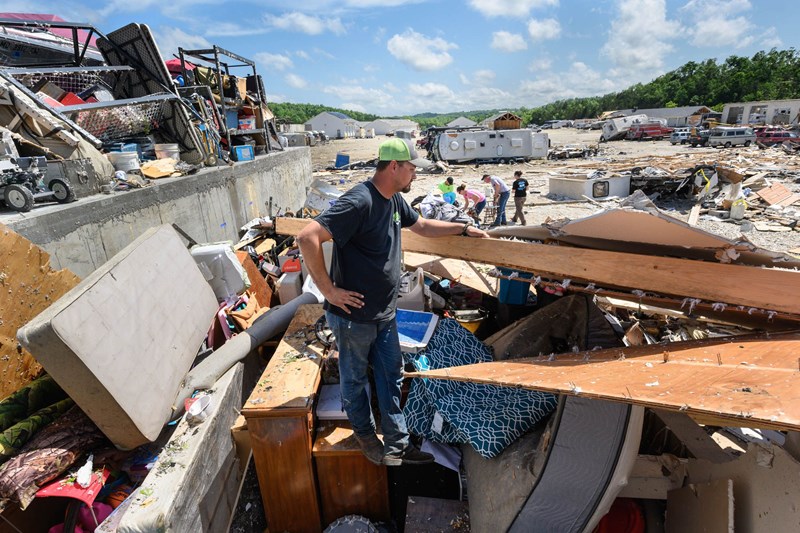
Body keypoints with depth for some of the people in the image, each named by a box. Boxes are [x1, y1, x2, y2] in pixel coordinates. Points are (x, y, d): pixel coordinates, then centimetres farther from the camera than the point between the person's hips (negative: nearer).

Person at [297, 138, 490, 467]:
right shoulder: (359, 202, -25)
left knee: (391, 376, 17)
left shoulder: (394, 200, 5)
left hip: (384, 314, 9)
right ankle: (365, 436, 41)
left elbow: (422, 226, 23)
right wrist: (329, 290, -25)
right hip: (354, 316, -8)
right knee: (355, 379, 16)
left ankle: (397, 444, 34)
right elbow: (307, 237, -31)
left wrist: (464, 228, 22)